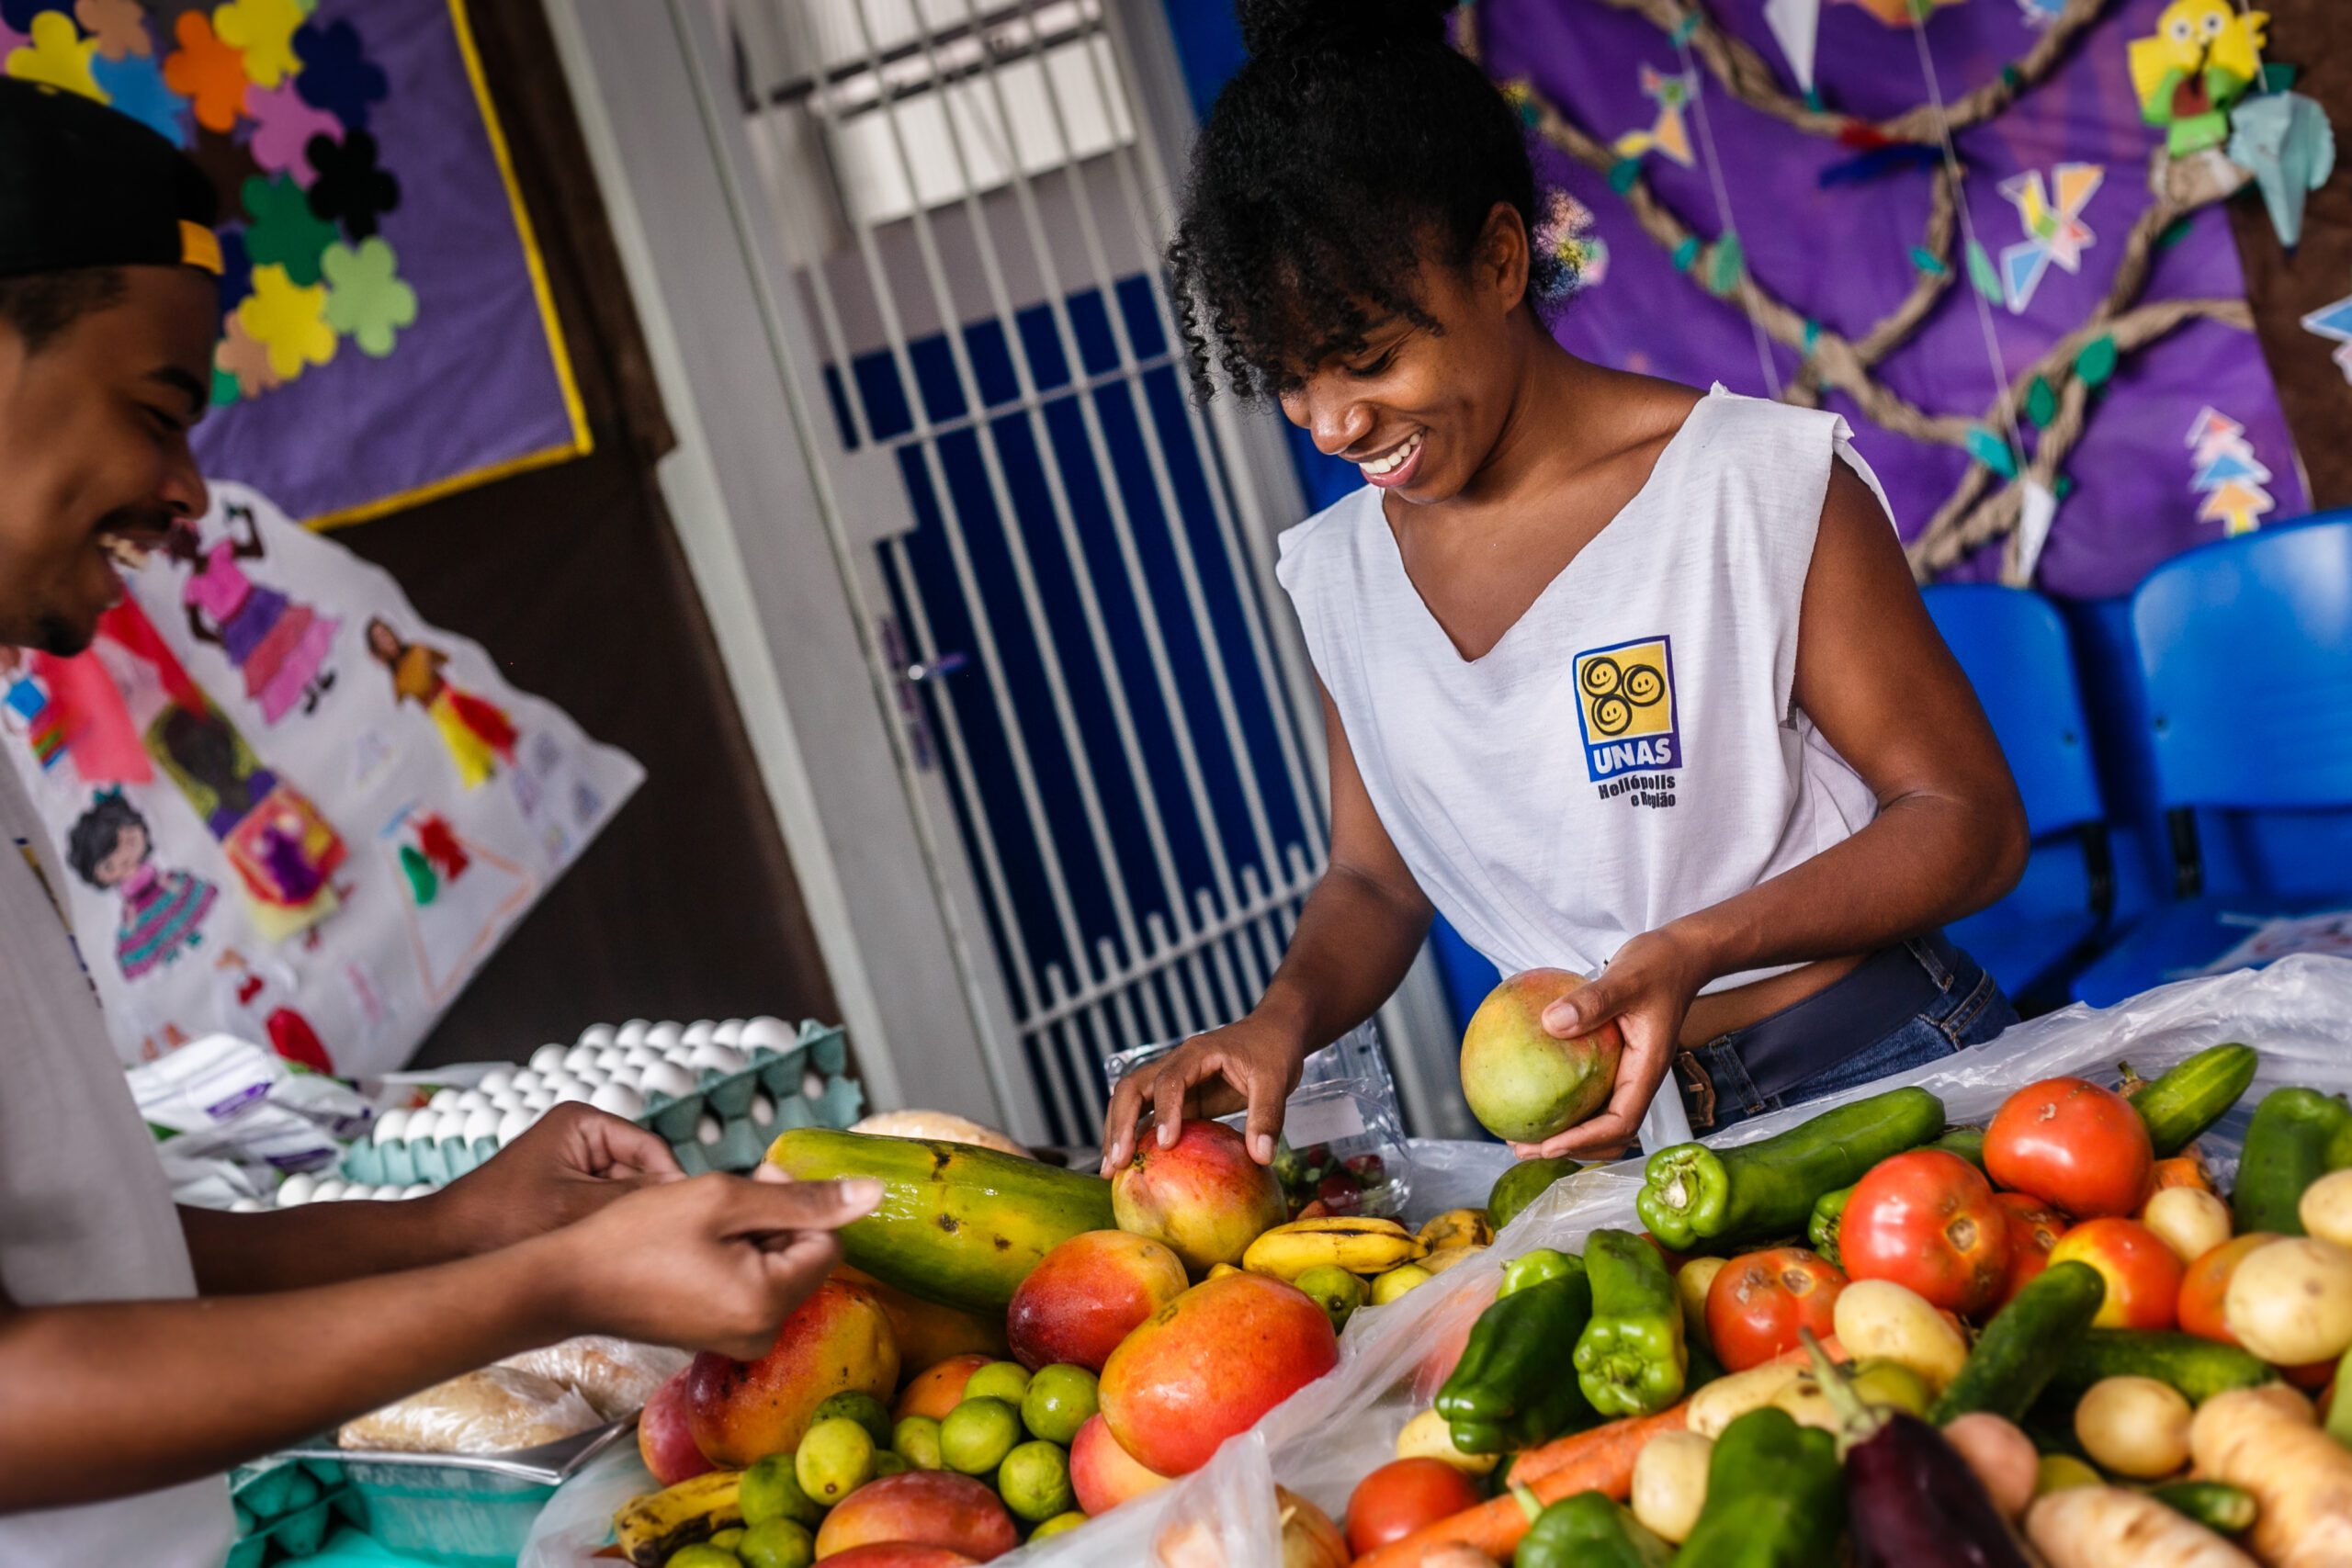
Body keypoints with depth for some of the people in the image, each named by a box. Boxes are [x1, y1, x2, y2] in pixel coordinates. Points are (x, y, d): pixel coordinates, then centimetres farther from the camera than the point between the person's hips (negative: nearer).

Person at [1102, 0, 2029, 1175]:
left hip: (1876, 1078, -3)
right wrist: (1285, 1016, -6)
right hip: (1602, 1129, 3)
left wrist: (1696, 949, -20)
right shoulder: (1338, 575, 8)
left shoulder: (1765, 484, -8)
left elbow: (1971, 816, -5)